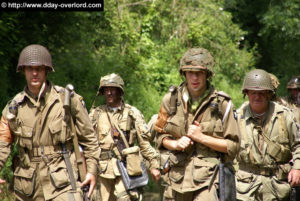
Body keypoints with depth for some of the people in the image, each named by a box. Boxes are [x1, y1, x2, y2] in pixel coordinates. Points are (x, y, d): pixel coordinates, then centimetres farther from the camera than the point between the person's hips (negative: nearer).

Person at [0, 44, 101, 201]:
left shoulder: (68, 100, 0)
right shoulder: (14, 107, 5)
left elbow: (88, 138, 5)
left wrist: (92, 170, 1)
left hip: (61, 181, -3)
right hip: (27, 185, 3)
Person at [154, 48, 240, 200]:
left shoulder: (222, 104, -5)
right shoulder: (172, 99, 3)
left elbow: (233, 146, -3)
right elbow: (161, 136, 13)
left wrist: (201, 137, -13)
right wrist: (176, 144, -9)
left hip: (208, 177, -4)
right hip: (179, 177, 4)